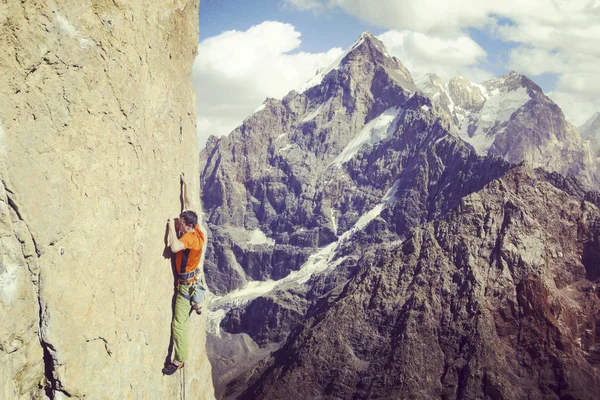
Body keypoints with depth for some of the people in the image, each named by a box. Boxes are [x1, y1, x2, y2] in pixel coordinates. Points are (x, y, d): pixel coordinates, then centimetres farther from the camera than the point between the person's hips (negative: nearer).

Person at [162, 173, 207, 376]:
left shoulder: (190, 237, -30)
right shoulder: (196, 230, -7)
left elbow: (174, 247, -50)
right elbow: (187, 204, 5)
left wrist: (171, 227, -37)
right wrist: (185, 184, 9)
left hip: (186, 285, -9)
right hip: (194, 279, 9)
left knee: (179, 324, -4)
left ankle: (178, 360, 2)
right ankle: (195, 305, 72)